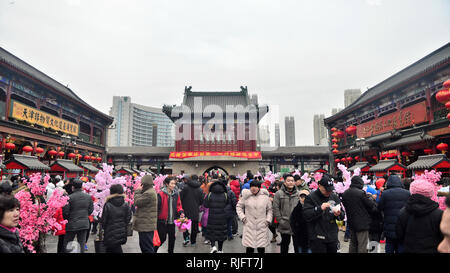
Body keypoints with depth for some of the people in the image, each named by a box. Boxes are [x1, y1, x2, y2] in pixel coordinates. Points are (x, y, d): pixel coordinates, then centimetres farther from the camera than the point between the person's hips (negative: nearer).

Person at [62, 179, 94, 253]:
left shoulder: (69, 198, -15)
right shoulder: (88, 197, -1)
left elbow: (65, 212, -12)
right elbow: (91, 210, 4)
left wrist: (67, 219, 8)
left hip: (72, 224, -3)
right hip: (84, 224, 4)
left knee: (66, 244, 12)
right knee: (82, 244, 13)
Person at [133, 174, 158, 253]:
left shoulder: (148, 193, -22)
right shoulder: (151, 191, 14)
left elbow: (137, 202, -15)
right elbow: (141, 201, 18)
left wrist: (137, 191, -7)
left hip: (146, 225, -11)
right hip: (147, 224, 11)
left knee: (147, 247, -3)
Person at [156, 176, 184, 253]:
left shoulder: (176, 193, 3)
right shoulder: (161, 194, -15)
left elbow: (178, 204, 12)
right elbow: (157, 207, -14)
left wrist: (181, 212, -5)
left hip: (172, 220, 5)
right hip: (162, 221, -5)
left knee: (172, 237, 14)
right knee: (162, 238, 3)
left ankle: (171, 251, 32)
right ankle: (154, 250, 27)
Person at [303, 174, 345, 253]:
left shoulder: (334, 197, 9)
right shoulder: (311, 198, -7)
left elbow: (342, 216, 14)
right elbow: (306, 215, -16)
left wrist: (339, 214, -9)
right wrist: (320, 208, -26)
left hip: (333, 237, 5)